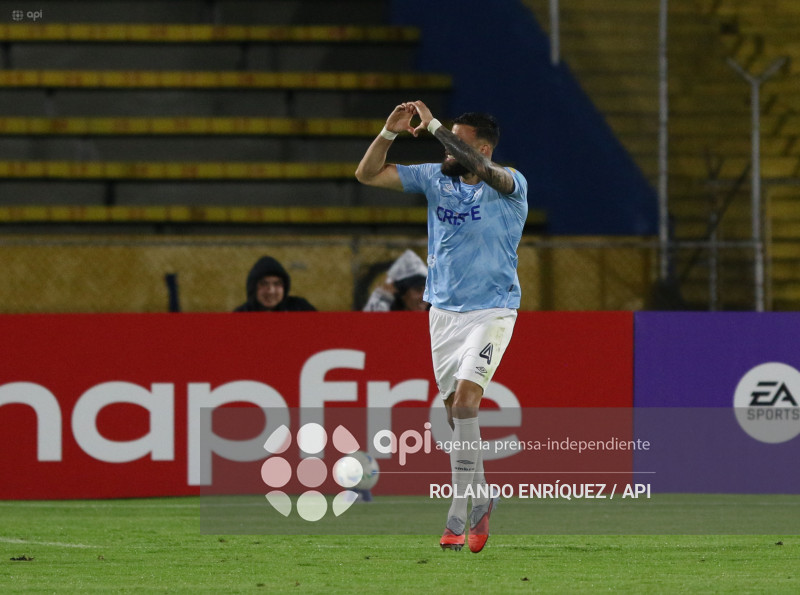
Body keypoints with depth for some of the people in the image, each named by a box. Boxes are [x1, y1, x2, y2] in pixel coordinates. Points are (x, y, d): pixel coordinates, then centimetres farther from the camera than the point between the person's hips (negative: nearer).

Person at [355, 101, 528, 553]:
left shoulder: (510, 186, -12)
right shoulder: (435, 178, 4)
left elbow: (479, 167, -34)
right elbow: (368, 174, 4)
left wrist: (433, 125, -27)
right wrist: (389, 133, -12)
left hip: (491, 312, -6)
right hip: (444, 309, 6)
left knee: (464, 401, -20)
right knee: (456, 408, 8)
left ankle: (458, 517, -20)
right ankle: (481, 500, 24)